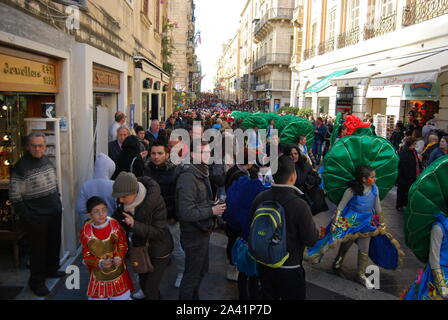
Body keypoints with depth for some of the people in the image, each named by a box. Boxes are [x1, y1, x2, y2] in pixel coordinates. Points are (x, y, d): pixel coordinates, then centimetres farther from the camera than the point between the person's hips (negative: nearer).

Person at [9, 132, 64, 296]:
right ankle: (36, 281, 22)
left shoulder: (47, 161, 6)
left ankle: (51, 269, 41)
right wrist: (26, 216, -14)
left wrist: (58, 202, 15)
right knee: (38, 248, 5)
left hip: (54, 213, 7)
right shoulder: (20, 167, -15)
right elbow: (15, 196, -14)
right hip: (36, 217, -7)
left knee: (54, 243, 19)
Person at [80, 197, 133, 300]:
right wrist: (100, 263, -24)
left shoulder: (115, 225, -13)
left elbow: (123, 245, -3)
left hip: (118, 271, 1)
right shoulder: (86, 231, -15)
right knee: (97, 297, 11)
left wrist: (118, 258, -21)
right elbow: (86, 257, -8)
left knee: (123, 297, 12)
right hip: (99, 274, -1)